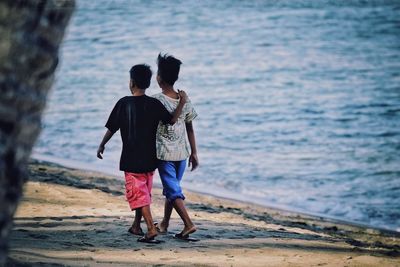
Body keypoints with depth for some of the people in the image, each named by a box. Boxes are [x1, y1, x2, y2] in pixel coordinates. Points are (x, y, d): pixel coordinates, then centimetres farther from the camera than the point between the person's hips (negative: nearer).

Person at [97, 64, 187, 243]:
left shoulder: (124, 103, -7)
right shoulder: (154, 104, -1)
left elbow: (112, 128, -2)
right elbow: (171, 121, -8)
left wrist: (101, 145, 11)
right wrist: (182, 103, -3)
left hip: (131, 158, -4)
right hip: (150, 158, 4)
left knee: (138, 194, -4)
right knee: (144, 192, 19)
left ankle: (151, 229, -18)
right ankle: (136, 226, 30)